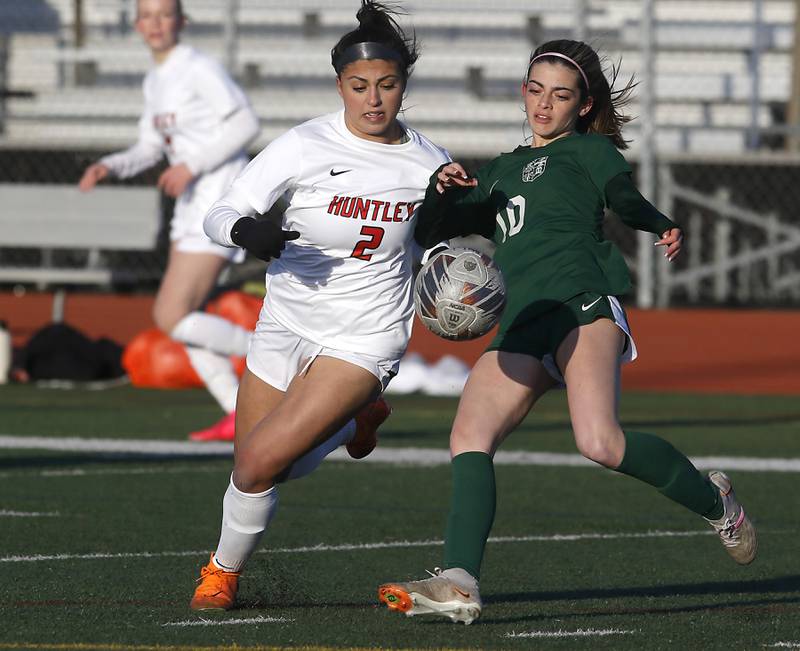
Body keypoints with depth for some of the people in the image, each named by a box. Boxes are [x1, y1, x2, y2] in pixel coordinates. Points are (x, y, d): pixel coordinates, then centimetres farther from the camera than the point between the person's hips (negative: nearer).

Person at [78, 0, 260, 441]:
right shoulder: (155, 82, 15)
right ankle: (239, 417, 10)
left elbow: (247, 123, -18)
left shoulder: (200, 70, -13)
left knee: (171, 318, -13)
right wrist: (108, 167, 3)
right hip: (193, 207, 10)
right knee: (177, 318, 8)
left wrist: (192, 166, -22)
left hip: (220, 202, -10)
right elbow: (150, 149, 21)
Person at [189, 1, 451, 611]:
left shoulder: (429, 164, -6)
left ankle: (226, 569, 11)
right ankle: (355, 420, 37)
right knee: (251, 470, 11)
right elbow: (219, 215, -14)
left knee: (261, 460, -17)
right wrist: (246, 230, -36)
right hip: (286, 325, 2)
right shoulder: (306, 145, -13)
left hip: (364, 338, -2)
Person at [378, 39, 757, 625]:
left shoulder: (588, 150, 13)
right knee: (469, 438, -17)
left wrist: (663, 229, -30)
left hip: (582, 306, -6)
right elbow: (429, 232, 30)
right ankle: (459, 584, -26)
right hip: (522, 328, 6)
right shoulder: (499, 173, 31)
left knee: (600, 443, -27)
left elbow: (626, 201, -7)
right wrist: (443, 189, 8)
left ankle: (715, 502, -4)